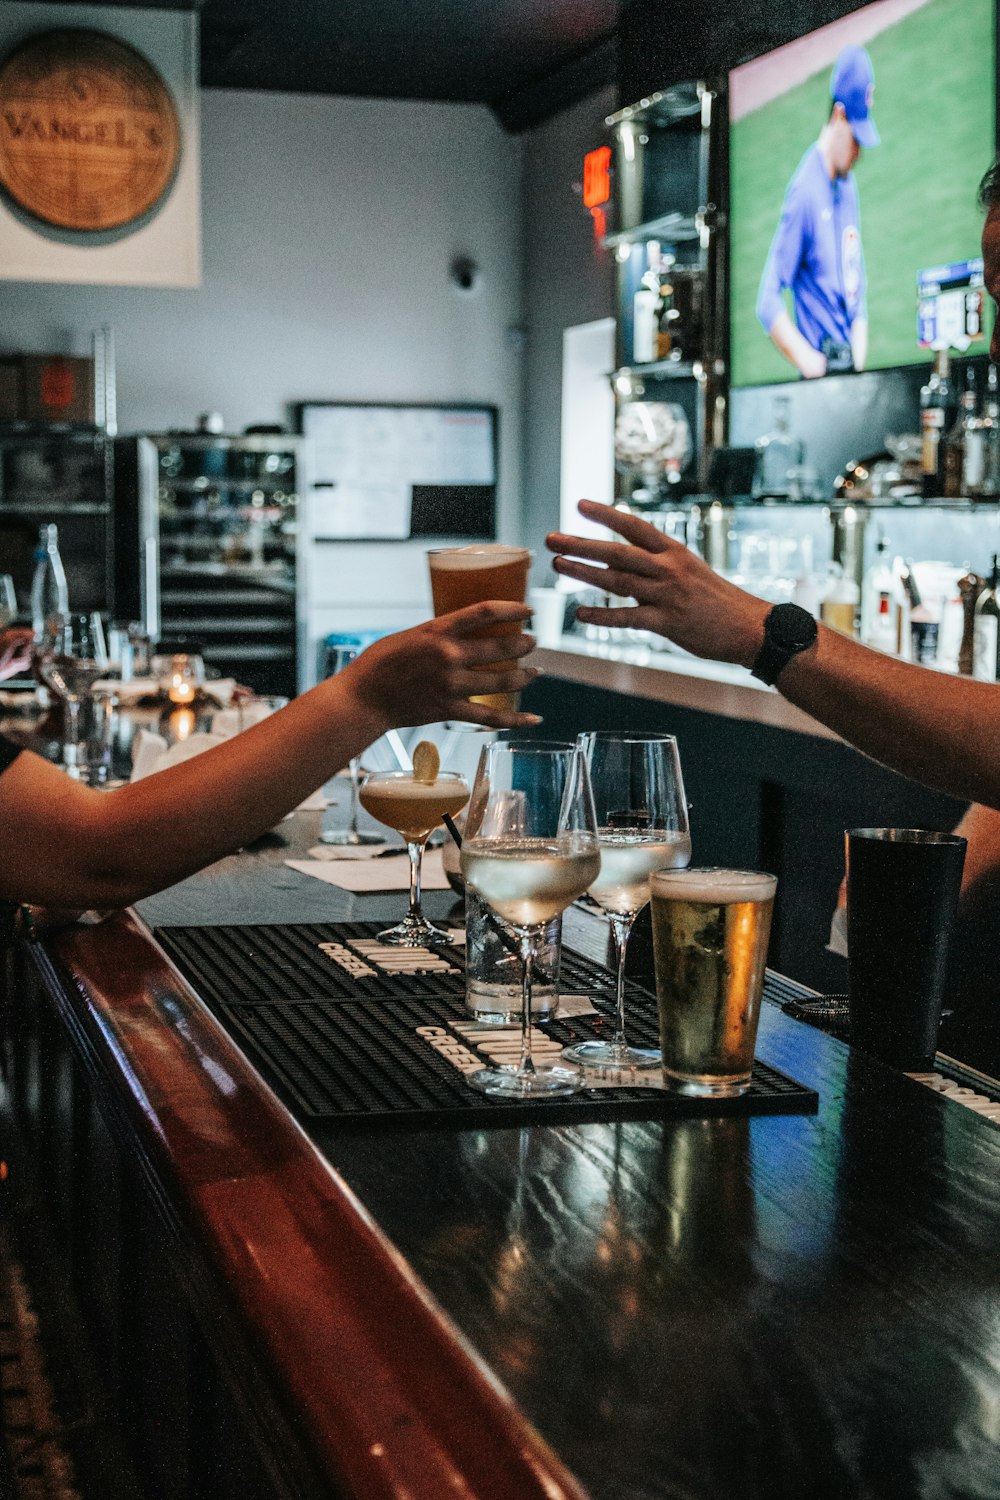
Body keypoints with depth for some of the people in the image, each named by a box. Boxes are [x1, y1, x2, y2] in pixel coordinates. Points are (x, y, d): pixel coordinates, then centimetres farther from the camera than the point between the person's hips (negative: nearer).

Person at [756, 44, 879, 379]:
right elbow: (768, 304, -13)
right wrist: (812, 365, -15)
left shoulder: (849, 186, 14)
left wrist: (858, 364, 7)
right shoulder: (805, 191, -9)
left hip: (851, 374, 7)